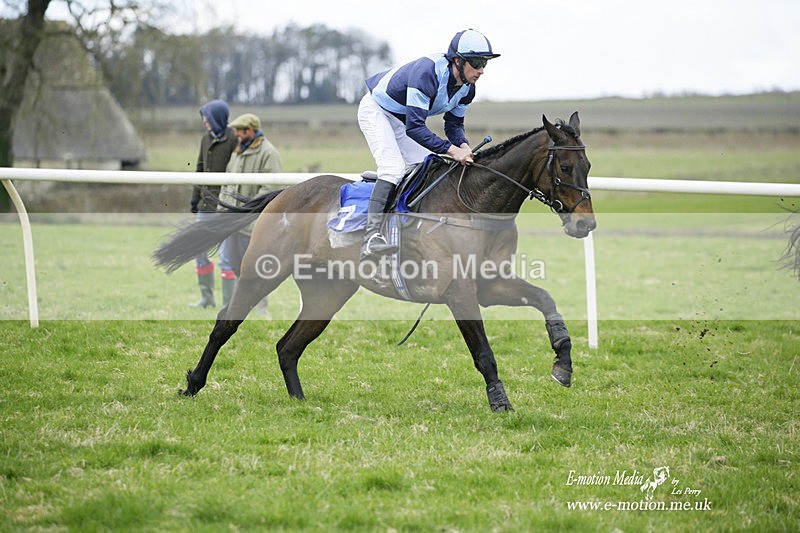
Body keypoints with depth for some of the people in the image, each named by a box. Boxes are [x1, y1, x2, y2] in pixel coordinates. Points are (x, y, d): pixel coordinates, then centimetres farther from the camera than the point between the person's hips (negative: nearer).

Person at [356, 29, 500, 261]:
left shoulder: (467, 88, -10)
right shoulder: (426, 72, -37)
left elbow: (454, 124, 2)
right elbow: (414, 127, -39)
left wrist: (463, 146, -20)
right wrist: (451, 150, -42)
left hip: (403, 120, 9)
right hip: (376, 110, -9)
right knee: (393, 168, -27)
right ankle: (371, 237, -38)